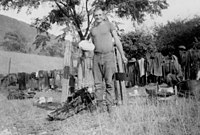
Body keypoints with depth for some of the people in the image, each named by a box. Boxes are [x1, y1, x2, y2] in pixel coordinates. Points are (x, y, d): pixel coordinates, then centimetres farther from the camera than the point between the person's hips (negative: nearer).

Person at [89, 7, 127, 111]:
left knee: (109, 82, -6)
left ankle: (109, 106, -2)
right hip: (97, 56, 4)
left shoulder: (109, 25, 5)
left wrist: (122, 55, -3)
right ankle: (99, 106, 3)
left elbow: (117, 40, 2)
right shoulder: (92, 30, 16)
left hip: (108, 55, -3)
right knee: (98, 83, 0)